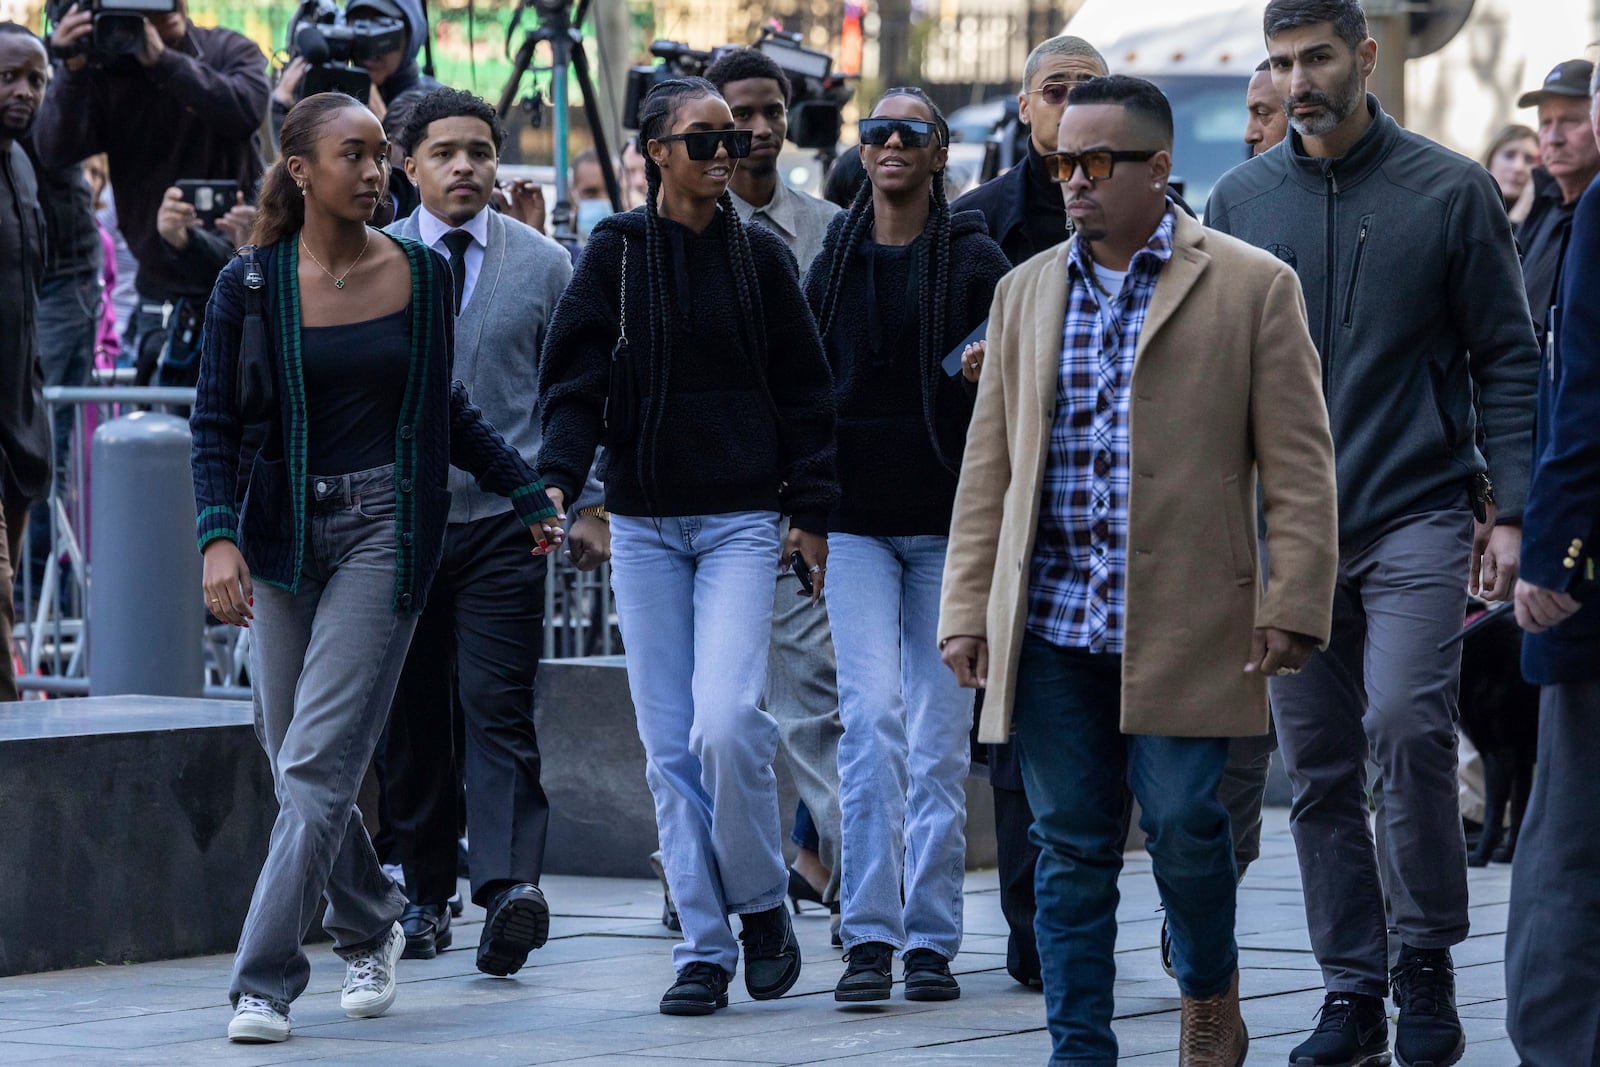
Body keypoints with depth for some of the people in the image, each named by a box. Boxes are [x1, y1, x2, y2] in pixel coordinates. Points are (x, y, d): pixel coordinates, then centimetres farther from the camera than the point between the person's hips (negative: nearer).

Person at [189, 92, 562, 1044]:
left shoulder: (423, 276, 3)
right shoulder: (249, 286, 0)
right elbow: (216, 423, -1)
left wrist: (529, 490, 21)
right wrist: (219, 535, -14)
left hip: (385, 532, -1)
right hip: (286, 533, 1)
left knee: (320, 760, -12)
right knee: (297, 763, 7)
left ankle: (265, 981, -11)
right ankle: (371, 925, 33)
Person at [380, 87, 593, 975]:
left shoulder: (543, 265, 6)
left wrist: (588, 504, 3)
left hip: (505, 516, -2)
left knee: (498, 705, -13)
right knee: (412, 718, 5)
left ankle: (511, 886, -23)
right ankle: (425, 892, 15)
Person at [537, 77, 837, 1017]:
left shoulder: (760, 255, 4)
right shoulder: (617, 253, 4)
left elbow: (804, 391, 7)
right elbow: (575, 377, 1)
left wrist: (810, 514, 3)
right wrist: (558, 480, -15)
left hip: (740, 520, -1)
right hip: (643, 524, 1)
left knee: (726, 723, -17)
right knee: (671, 745, 0)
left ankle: (762, 902, 4)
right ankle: (705, 947, 6)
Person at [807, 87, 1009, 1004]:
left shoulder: (976, 261, 1)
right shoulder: (835, 263, 10)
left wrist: (989, 374, -20)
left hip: (948, 520, -1)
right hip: (856, 522, 1)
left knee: (940, 738, 1)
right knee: (871, 713, -13)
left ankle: (931, 939, 8)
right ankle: (869, 936, -12)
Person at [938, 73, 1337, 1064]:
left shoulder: (1252, 287, 2)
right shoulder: (1028, 291, 14)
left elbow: (1299, 463, 0)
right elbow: (989, 465, 16)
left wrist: (1293, 603, -8)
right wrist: (968, 609, 10)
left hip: (1181, 624, -4)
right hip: (1051, 619, 4)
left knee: (1183, 822, -5)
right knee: (1070, 844, 2)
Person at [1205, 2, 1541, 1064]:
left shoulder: (1451, 190, 1)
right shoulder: (1242, 199, 9)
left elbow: (1508, 359, 3)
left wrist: (1509, 510, -5)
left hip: (1419, 517, -3)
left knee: (1406, 723, -19)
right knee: (1320, 769, 4)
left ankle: (1427, 966, -5)